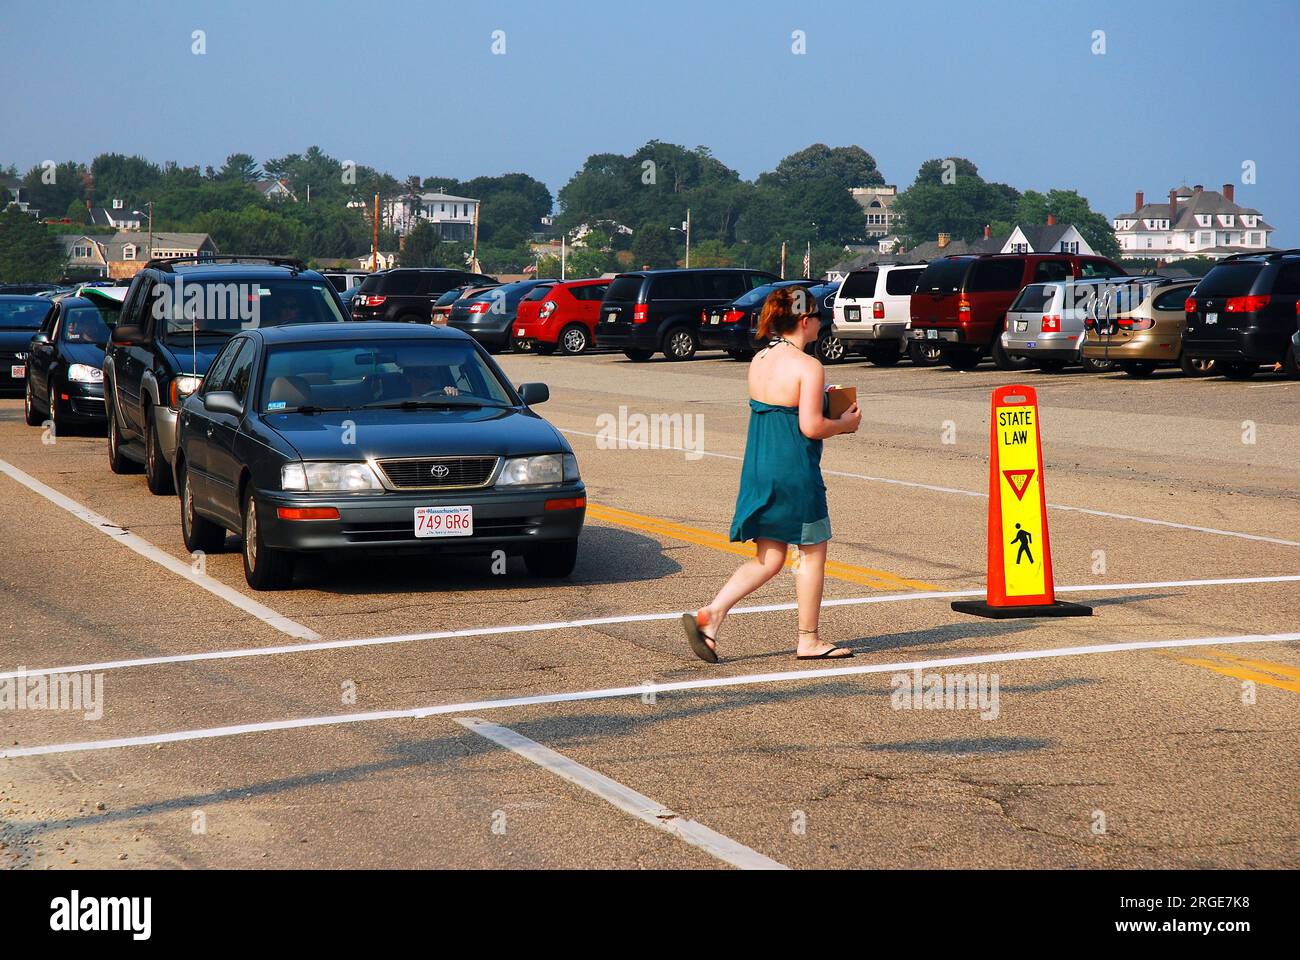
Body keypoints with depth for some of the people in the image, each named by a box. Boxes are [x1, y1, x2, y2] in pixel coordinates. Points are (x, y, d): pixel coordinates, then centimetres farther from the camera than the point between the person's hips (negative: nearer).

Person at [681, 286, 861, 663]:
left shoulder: (758, 361, 9)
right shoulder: (808, 366, -15)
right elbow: (811, 427, -19)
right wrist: (845, 423, -1)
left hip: (758, 469, 7)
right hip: (794, 473, -7)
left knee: (768, 560, 12)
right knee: (813, 552, 10)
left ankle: (709, 615, -3)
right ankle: (808, 640, 18)